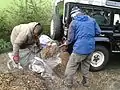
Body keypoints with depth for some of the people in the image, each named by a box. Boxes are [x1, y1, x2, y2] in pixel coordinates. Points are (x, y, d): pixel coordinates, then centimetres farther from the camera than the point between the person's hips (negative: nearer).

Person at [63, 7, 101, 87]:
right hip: (91, 48, 6)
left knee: (71, 67, 10)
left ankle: (68, 83, 22)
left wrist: (66, 43, 21)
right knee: (86, 66, 23)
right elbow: (98, 32, 10)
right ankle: (86, 82, 34)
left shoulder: (74, 22, -2)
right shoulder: (92, 20, 9)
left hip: (80, 48, -5)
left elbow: (71, 38, 1)